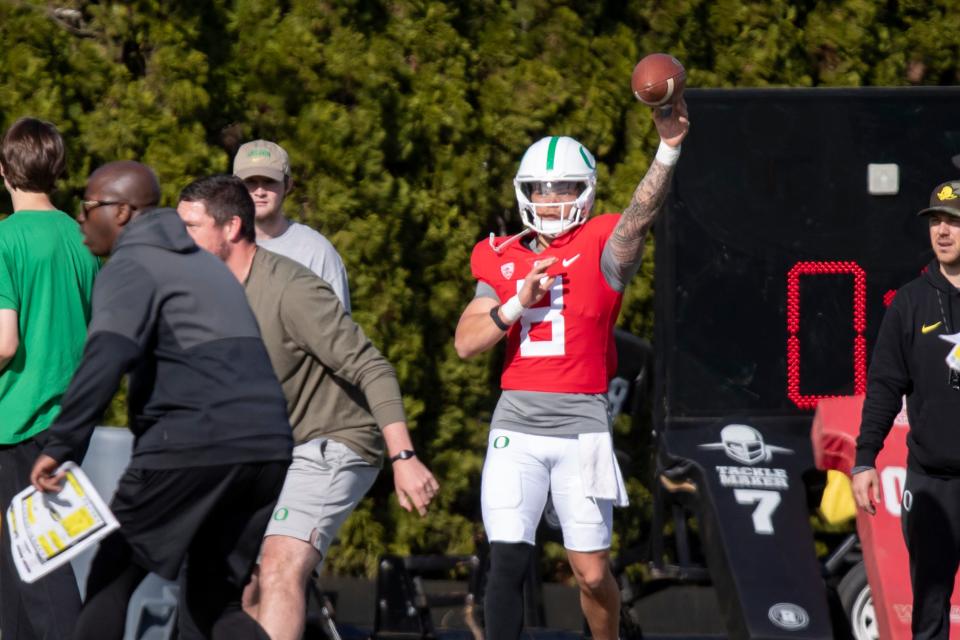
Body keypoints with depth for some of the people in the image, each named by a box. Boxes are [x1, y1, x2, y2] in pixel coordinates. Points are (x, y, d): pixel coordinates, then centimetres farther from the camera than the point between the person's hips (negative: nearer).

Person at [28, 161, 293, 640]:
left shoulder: (131, 265, -2)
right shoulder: (203, 261, 26)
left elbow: (106, 358, -20)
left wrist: (60, 446, -24)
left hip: (194, 442, -8)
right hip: (267, 446, 8)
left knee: (112, 574, 7)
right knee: (209, 599, 12)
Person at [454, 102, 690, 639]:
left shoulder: (601, 251, 0)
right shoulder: (503, 261, 11)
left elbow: (643, 212, -22)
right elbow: (466, 343, 5)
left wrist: (670, 147, -37)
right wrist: (519, 302, -10)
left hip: (582, 427, -2)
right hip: (516, 430, 2)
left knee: (592, 573, 4)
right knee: (508, 564, -9)